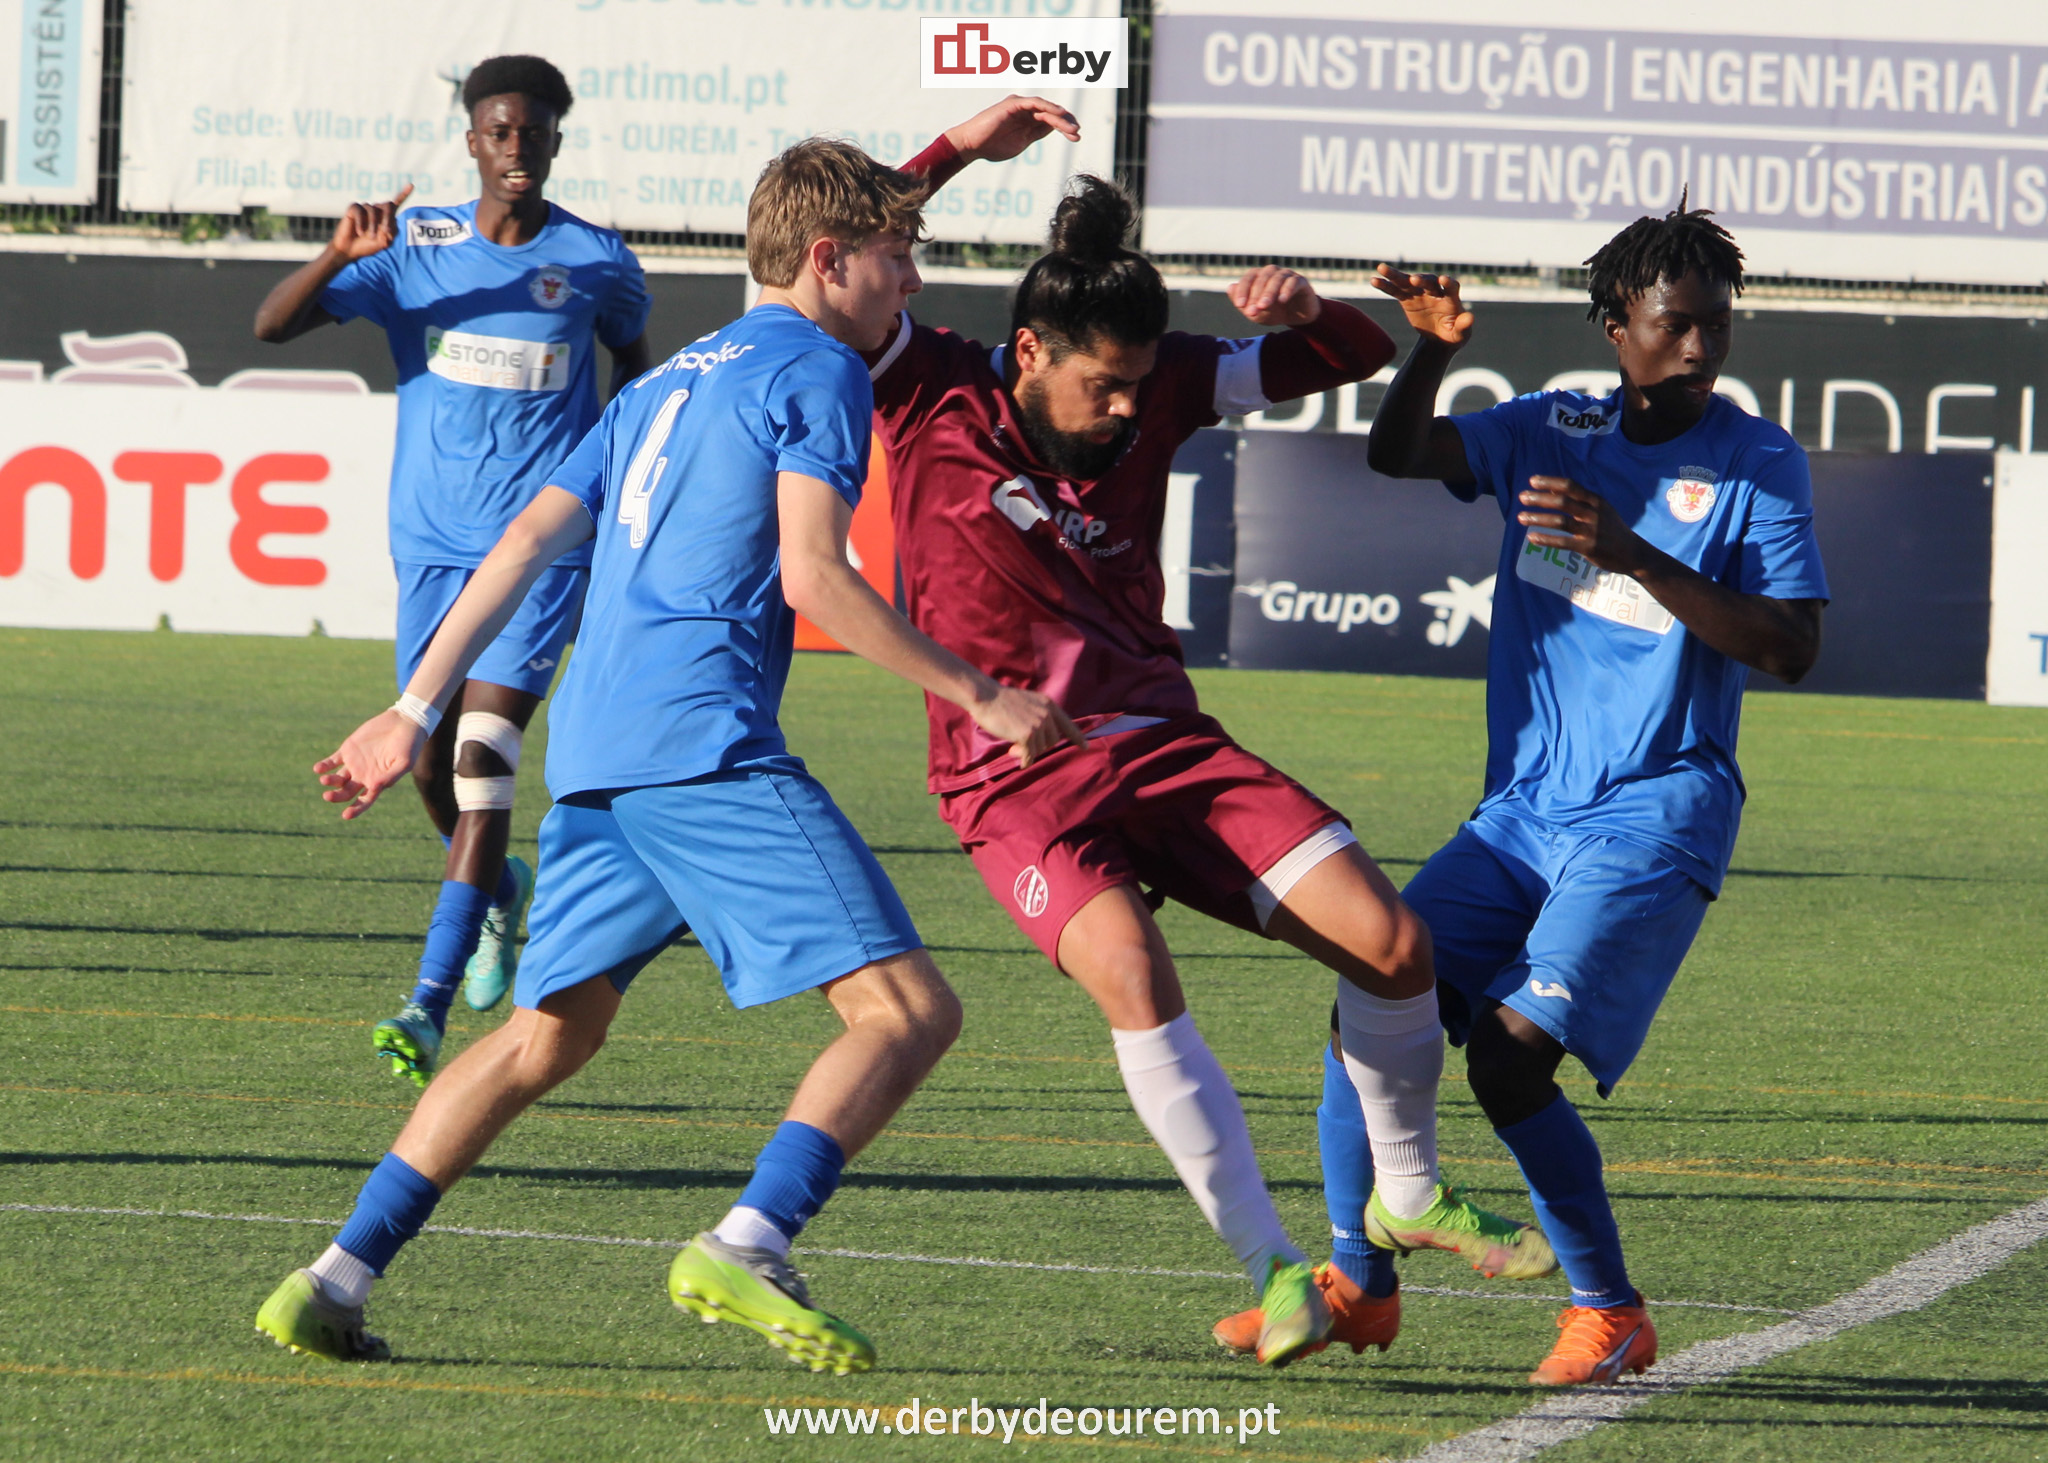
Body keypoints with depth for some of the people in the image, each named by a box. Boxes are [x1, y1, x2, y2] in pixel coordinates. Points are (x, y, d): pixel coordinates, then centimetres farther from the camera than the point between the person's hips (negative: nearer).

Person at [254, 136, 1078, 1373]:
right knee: (908, 1008, -10)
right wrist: (977, 695, -8)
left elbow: (527, 545, 22)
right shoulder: (817, 371, 2)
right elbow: (812, 575, -11)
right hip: (707, 741, -8)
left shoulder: (668, 384, 27)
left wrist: (416, 712, 22)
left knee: (547, 1038, 19)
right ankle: (747, 1249, -27)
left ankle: (335, 1283, 11)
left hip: (594, 760, 8)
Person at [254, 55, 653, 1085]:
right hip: (431, 544, 3)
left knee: (481, 760, -16)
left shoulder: (596, 262, 0)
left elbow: (631, 353, 22)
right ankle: (499, 889, 43)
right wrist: (340, 256, -23)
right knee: (432, 767, 8)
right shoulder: (414, 246, 1)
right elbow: (273, 324, -6)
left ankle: (429, 1007, -20)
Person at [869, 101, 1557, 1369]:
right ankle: (1276, 1268, -26)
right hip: (1019, 778, -4)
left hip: (1165, 742, 4)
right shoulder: (933, 391, -7)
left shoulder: (1159, 387, 2)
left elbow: (1359, 360, 9)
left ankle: (1410, 1191, 18)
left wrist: (1307, 312, -14)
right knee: (1129, 968, -32)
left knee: (1393, 942, -8)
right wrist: (963, 151, -23)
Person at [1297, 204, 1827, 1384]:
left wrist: (1637, 556, -23)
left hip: (1655, 821, -6)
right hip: (1524, 809, 6)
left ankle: (1612, 1315, -3)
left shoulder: (1757, 461, -4)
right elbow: (1400, 454, 5)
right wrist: (1434, 350, -15)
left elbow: (1792, 651, -13)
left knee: (1511, 1055, -18)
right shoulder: (1555, 433, 9)